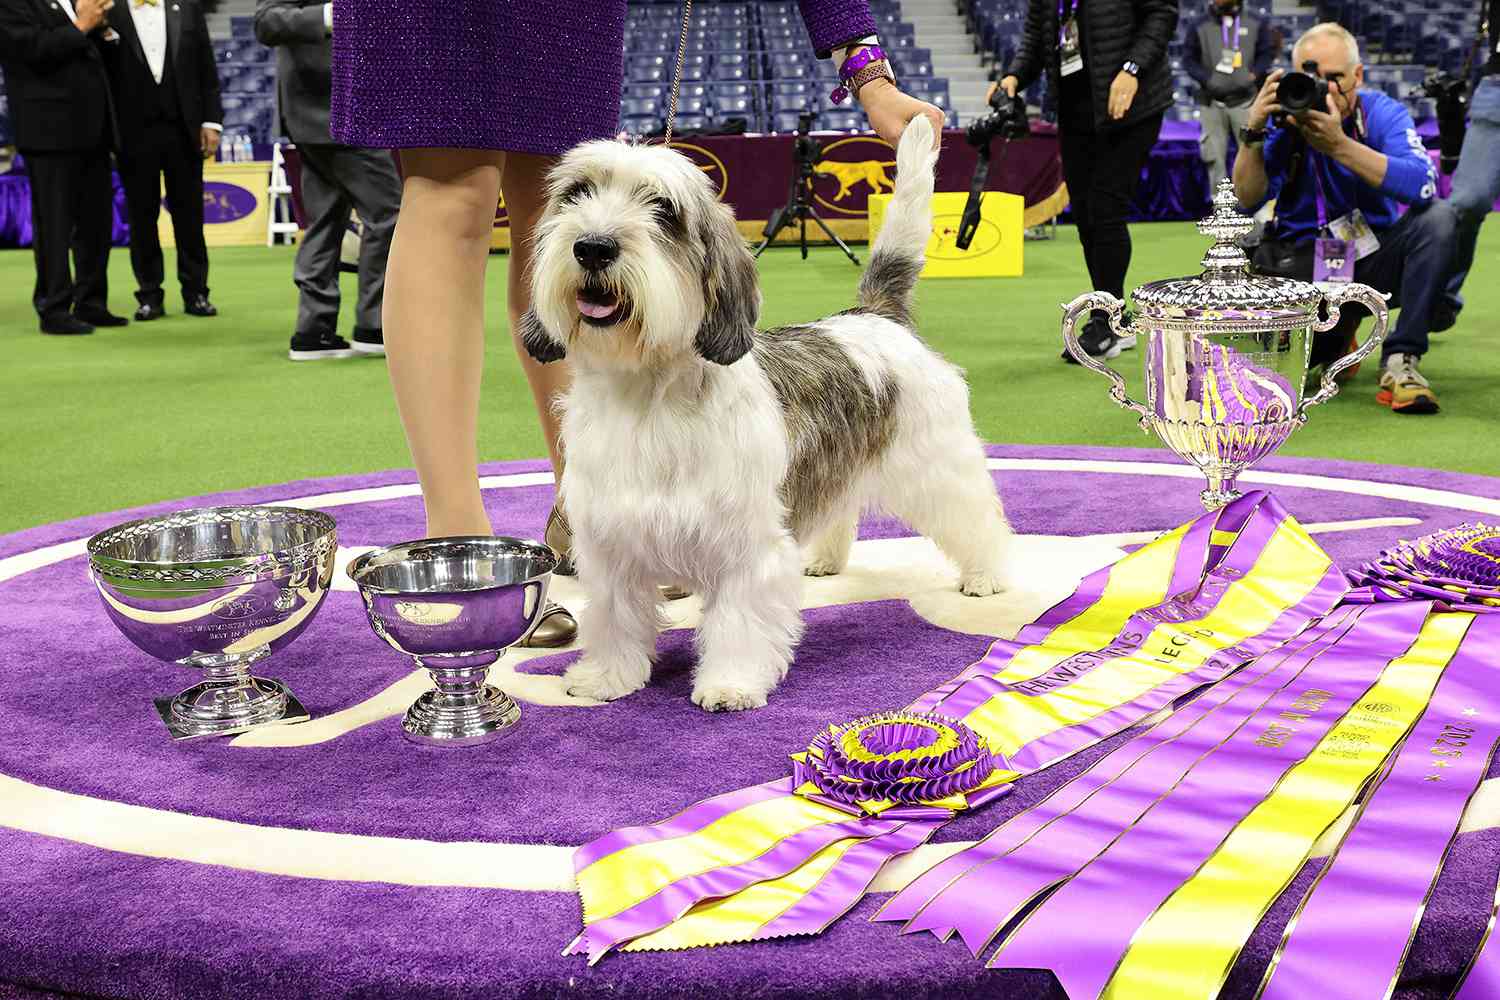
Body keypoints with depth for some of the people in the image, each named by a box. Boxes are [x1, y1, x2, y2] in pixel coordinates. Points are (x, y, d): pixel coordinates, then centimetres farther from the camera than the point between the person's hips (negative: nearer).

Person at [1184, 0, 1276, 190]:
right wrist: (1206, 79, -9)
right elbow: (1189, 59, 7)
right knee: (1215, 156, 2)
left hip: (1245, 100, -1)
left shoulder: (1256, 24, 8)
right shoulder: (1200, 27, 6)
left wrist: (1254, 75, -7)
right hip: (1212, 102, 1)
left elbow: (1268, 52, 11)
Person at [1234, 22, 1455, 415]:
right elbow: (1247, 198, -14)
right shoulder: (1285, 119, -6)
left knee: (1437, 217, -28)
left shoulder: (1382, 113, -9)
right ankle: (1337, 335, 15)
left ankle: (1401, 361, -22)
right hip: (1305, 264, 0)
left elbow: (1423, 184, -27)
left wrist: (1338, 145, -36)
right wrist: (1253, 130, -28)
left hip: (1375, 258, 0)